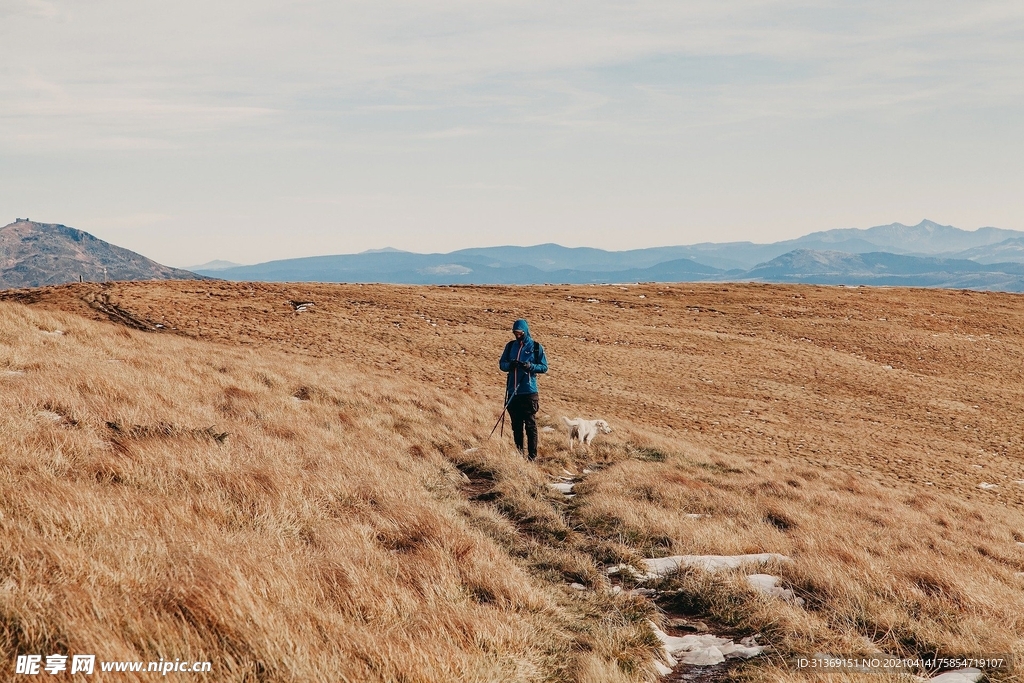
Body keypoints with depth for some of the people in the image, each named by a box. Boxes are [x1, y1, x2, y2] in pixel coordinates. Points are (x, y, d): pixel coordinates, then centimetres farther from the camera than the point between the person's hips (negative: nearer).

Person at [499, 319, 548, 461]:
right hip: (513, 391, 4)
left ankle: (532, 454, -1)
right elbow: (502, 364, 12)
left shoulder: (536, 347, 0)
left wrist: (530, 366, -18)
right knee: (516, 425, 9)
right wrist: (510, 365, -11)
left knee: (530, 424, -4)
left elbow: (544, 367, 0)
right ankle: (518, 453, 16)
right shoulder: (510, 346, 10)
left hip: (529, 392, -4)